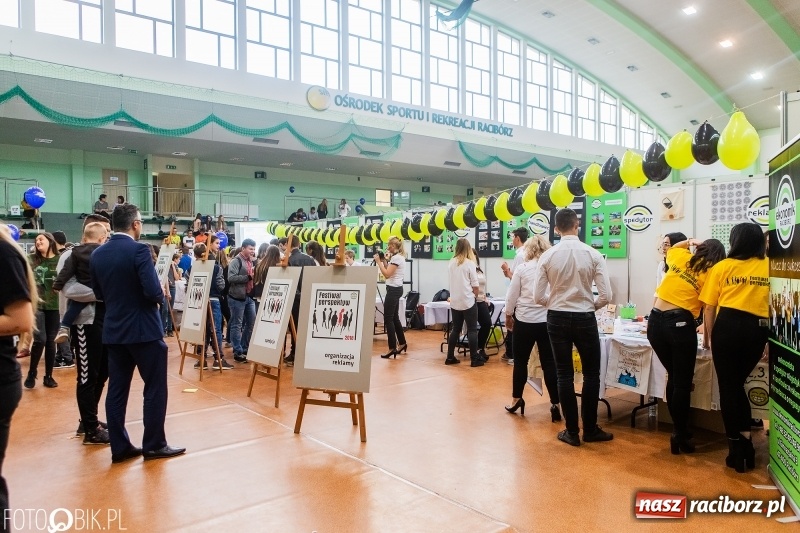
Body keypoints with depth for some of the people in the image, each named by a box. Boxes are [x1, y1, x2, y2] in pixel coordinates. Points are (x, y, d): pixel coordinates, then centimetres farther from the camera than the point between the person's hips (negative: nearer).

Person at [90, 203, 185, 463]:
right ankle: (154, 445, 11)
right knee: (155, 388, 4)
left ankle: (119, 447, 18)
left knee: (116, 389, 10)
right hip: (144, 329, -7)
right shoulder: (139, 250, -16)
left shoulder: (97, 254, 5)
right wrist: (162, 293, -2)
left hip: (113, 330, 7)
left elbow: (98, 293, 13)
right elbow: (154, 292, -23)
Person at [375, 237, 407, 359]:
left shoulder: (396, 258, -16)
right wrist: (384, 261, 10)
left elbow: (387, 275, -22)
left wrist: (378, 262, -16)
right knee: (394, 317, 17)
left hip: (393, 289, -11)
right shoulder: (399, 257, 16)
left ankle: (392, 348, -8)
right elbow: (390, 272, 19)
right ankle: (402, 343, 26)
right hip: (396, 289, 11)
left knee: (388, 318, -9)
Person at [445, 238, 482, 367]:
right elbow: (475, 285, -7)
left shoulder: (451, 263, 6)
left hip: (454, 302, 5)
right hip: (468, 301, -5)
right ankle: (474, 359, 2)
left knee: (455, 329, 13)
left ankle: (450, 357, 14)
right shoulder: (469, 263, -9)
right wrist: (474, 295, 8)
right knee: (472, 330, 1)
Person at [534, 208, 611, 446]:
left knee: (564, 375, 10)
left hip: (557, 319, 1)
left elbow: (538, 297, -5)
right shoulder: (593, 254, -8)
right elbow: (606, 295, -9)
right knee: (591, 374, 15)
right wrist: (591, 305, 10)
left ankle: (572, 431, 18)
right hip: (584, 319, -1)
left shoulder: (547, 256, -6)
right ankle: (590, 429, 24)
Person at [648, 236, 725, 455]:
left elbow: (671, 248, 38)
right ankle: (680, 435, 16)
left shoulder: (679, 256, 12)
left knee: (673, 376, 20)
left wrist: (689, 241, 29)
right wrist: (707, 338, 12)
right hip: (680, 324, -5)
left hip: (655, 321, 5)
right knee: (683, 382, 8)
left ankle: (678, 429, 30)